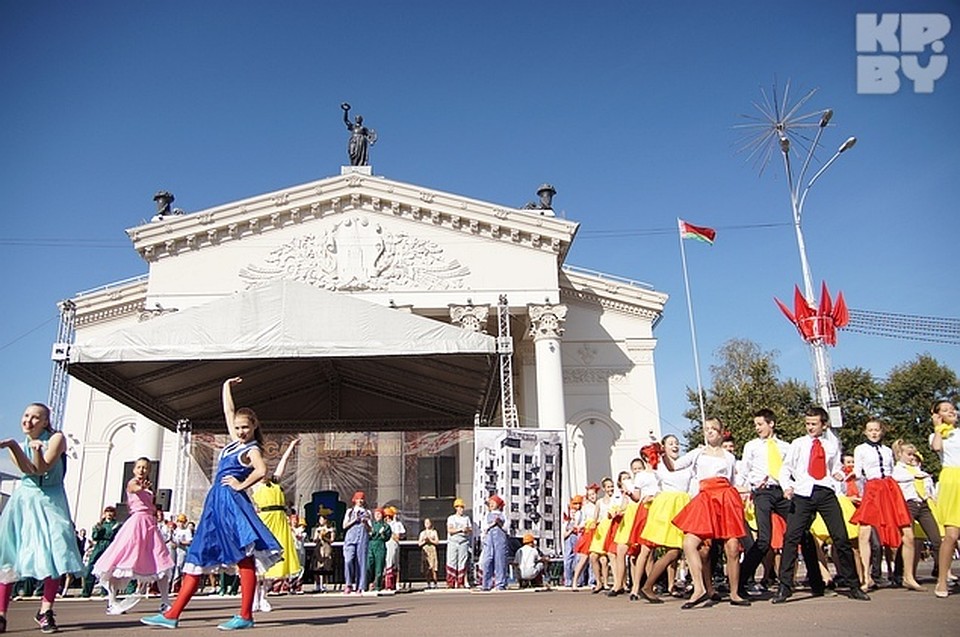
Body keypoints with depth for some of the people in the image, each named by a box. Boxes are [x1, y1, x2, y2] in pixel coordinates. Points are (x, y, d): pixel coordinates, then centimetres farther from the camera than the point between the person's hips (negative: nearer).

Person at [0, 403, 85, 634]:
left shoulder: (56, 439, -1)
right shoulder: (19, 445, 10)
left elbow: (42, 468, -13)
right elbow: (29, 470, -11)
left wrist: (38, 449, -29)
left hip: (50, 502, -3)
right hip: (23, 501, 3)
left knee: (55, 554, -12)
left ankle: (45, 610, -1)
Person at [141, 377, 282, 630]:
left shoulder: (251, 449, -5)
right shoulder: (235, 441, 17)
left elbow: (261, 470, -26)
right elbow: (228, 410, 27)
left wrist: (241, 485, -15)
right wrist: (226, 386, 29)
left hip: (232, 503, -10)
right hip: (216, 504, 10)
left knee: (243, 557, -10)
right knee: (197, 557, 8)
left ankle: (245, 616, -11)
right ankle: (172, 614, 12)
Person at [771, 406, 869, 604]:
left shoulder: (832, 444, 13)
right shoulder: (798, 444, 9)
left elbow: (835, 468, 23)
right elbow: (785, 469, 8)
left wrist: (839, 474, -1)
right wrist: (787, 487, -9)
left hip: (826, 492, 1)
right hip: (803, 493, -1)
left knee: (841, 539, 2)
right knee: (791, 538, -9)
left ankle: (853, 586, 18)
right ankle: (784, 587, -4)